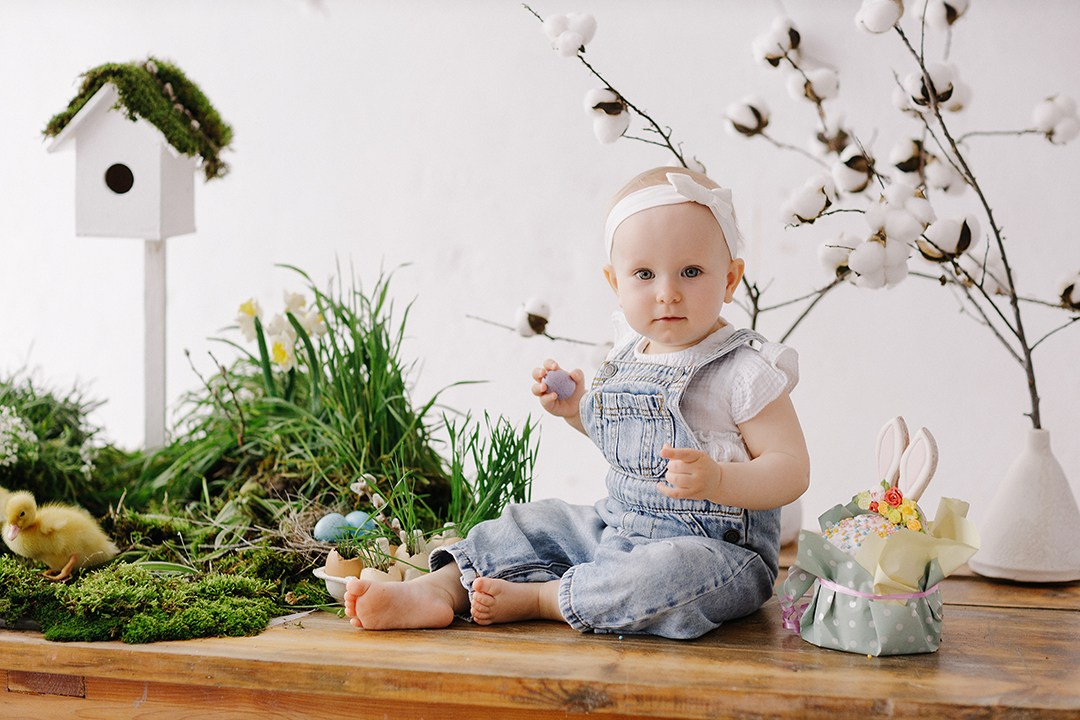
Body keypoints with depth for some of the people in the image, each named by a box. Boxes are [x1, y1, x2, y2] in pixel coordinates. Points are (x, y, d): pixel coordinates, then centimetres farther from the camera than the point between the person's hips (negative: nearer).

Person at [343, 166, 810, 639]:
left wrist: (717, 480, -35)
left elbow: (791, 471, -18)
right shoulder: (625, 361, 7)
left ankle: (534, 598, -23)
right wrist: (577, 408, 10)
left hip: (717, 548, -8)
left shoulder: (746, 370, -15)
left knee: (677, 571, -38)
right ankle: (440, 589, -8)